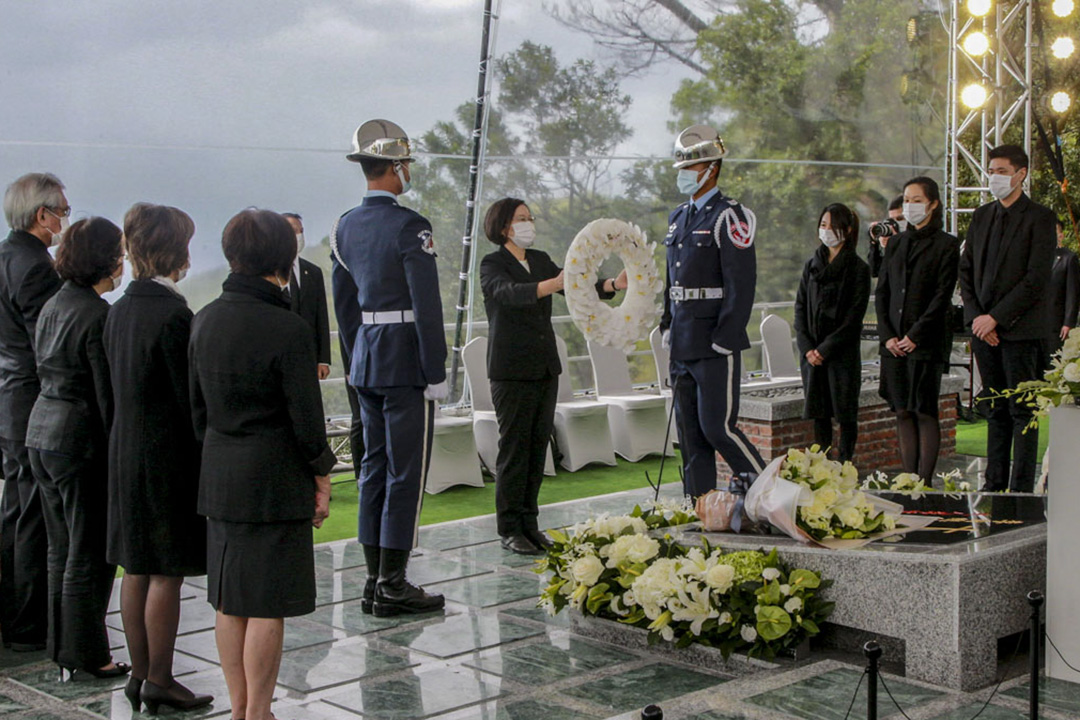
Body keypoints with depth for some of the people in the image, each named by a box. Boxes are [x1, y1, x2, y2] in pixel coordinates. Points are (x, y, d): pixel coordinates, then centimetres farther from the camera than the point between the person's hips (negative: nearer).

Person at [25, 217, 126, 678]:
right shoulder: (98, 316, -18)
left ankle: (62, 648, 26)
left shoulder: (52, 307, 9)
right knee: (90, 553, 1)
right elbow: (108, 394, -18)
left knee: (62, 549, 17)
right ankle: (86, 655, 9)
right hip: (82, 438, -9)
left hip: (42, 431, 9)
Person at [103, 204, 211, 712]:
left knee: (137, 568, 14)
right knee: (168, 573, 1)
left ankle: (140, 672, 24)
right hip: (169, 455, -8)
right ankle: (159, 680, 9)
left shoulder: (120, 310, 6)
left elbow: (119, 386, 12)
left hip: (126, 453, 8)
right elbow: (190, 397, -18)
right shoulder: (173, 314, -19)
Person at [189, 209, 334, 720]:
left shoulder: (205, 320, 4)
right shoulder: (287, 329, -16)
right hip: (275, 478, -7)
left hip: (218, 477, 7)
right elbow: (306, 414, -12)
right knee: (267, 605, 2)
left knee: (229, 602, 13)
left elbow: (197, 405, 11)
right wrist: (321, 477, 0)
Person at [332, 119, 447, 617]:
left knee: (374, 466, 12)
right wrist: (436, 374, -13)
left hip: (366, 360, 8)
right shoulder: (409, 227, -14)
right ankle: (392, 585, 1)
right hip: (406, 360, -8)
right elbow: (427, 306, -17)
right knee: (406, 470, -2)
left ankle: (374, 580, 17)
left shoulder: (345, 227, 10)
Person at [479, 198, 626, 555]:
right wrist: (553, 284, -42)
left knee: (538, 445, 9)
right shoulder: (493, 264, -7)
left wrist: (613, 284, -14)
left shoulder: (540, 260, 13)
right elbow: (510, 293, -27)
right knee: (514, 447, -3)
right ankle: (509, 528, 5)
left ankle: (528, 522, 18)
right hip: (512, 369, -6)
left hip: (545, 365, 6)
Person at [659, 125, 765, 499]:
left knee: (717, 427, -8)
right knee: (691, 433, 10)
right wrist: (667, 326, 15)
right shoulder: (678, 217, 16)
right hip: (682, 344, 8)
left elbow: (742, 283, -15)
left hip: (716, 344, -8)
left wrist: (724, 339, -18)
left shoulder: (729, 216, -9)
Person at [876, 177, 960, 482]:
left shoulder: (946, 244, -1)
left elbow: (943, 295, -7)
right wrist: (887, 335, -1)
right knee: (903, 412, 5)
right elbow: (881, 291, 11)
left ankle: (925, 481, 0)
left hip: (927, 341, -5)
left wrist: (915, 335, -12)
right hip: (894, 342, 5)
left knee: (925, 411, -3)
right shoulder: (896, 243, 15)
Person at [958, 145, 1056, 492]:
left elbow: (1037, 278, -12)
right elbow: (966, 270, 13)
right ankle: (995, 484, 16)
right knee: (996, 411, 11)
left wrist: (996, 317, -14)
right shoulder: (981, 216, 14)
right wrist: (975, 315, -2)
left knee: (1022, 411, -2)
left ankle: (1022, 488, 2)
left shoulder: (1039, 217, -5)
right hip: (983, 329, 6)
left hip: (1021, 329, -6)